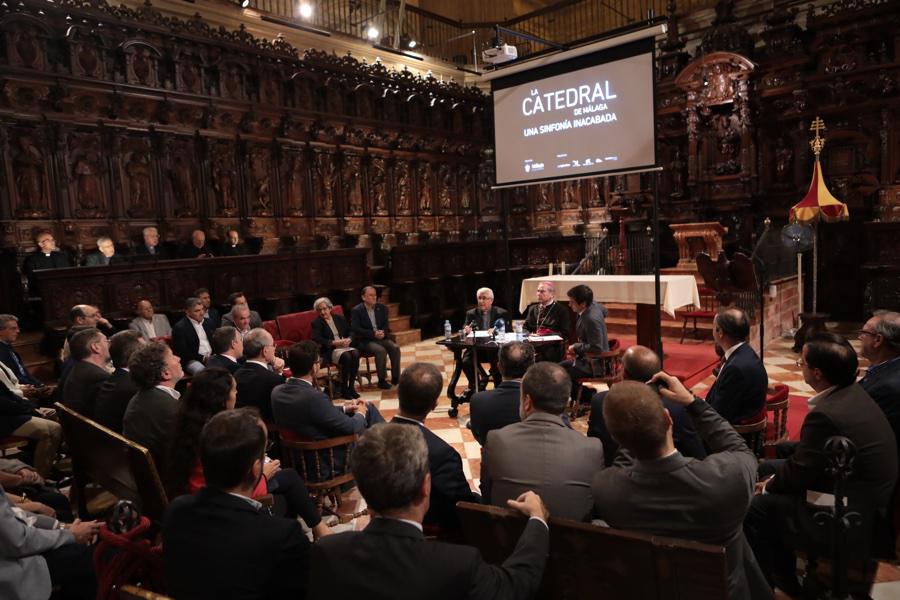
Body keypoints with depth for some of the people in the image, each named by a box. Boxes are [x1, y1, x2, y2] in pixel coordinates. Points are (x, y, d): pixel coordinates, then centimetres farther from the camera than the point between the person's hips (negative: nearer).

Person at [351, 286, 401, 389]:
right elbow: (355, 329, -12)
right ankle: (382, 380, -19)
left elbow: (385, 325, 13)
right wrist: (373, 334, -21)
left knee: (395, 348, -22)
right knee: (381, 350, -31)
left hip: (381, 337, 5)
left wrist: (383, 332, -12)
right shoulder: (356, 310, -5)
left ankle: (395, 377, -11)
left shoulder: (382, 308, 9)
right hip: (364, 341, -5)